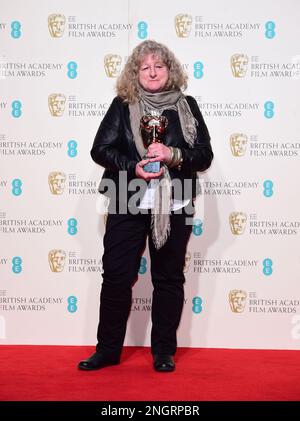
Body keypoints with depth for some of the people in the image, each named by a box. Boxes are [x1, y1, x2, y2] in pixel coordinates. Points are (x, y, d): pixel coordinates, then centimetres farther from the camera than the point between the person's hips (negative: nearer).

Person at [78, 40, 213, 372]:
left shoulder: (186, 106, 6)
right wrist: (133, 167, -15)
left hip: (174, 206, 1)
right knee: (116, 275, 2)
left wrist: (173, 155, -16)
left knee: (169, 278, 8)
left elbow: (204, 155, 2)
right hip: (127, 204, 0)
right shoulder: (123, 105, 5)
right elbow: (100, 149, 0)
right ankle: (108, 349, 17)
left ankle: (164, 351, 21)